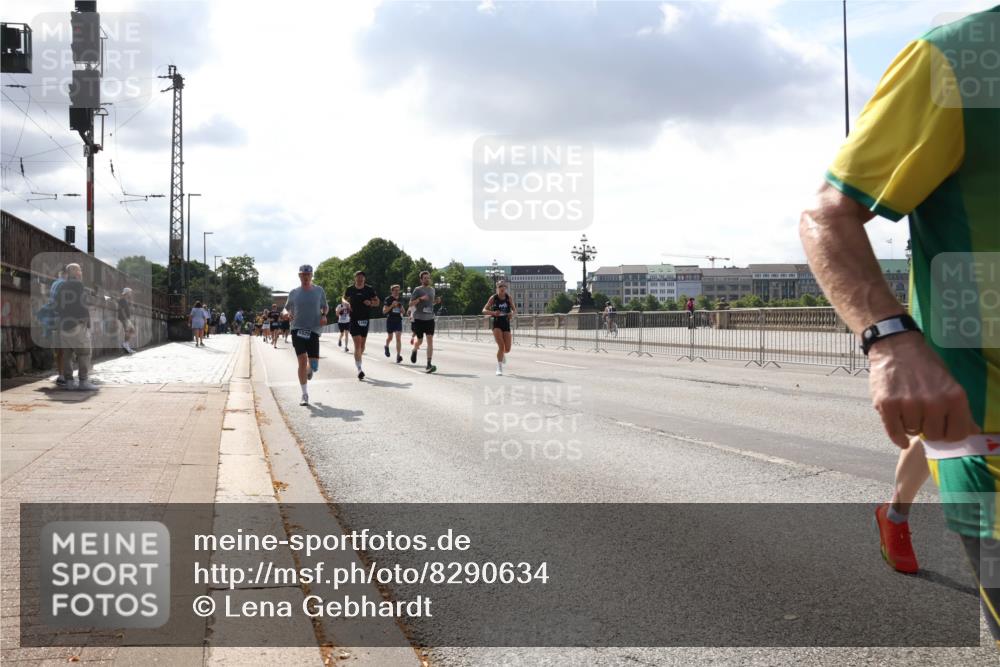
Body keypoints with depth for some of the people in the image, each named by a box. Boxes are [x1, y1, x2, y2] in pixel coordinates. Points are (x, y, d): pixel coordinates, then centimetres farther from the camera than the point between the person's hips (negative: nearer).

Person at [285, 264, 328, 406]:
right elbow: (288, 307, 21)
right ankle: (305, 395, -2)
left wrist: (324, 316, -3)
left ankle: (310, 370, 40)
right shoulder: (294, 292, 6)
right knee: (302, 361, -10)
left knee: (314, 365, -2)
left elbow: (325, 306, 17)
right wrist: (289, 314, -1)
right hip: (298, 329, 0)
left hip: (313, 330, 1)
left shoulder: (319, 291, 5)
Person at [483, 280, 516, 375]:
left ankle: (502, 354, 42)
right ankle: (499, 368, -6)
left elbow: (515, 310, 9)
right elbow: (484, 310, -3)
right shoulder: (493, 298, -4)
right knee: (501, 346, -18)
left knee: (507, 349, 3)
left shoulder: (509, 298, 2)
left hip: (506, 324, 3)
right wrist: (493, 313, -22)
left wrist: (512, 314, -15)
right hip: (496, 324, -3)